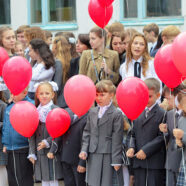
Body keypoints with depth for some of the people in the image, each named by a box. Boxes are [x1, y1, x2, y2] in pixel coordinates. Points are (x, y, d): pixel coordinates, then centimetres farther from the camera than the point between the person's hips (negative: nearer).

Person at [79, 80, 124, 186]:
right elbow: (87, 133, 16)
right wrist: (84, 150, 3)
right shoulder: (92, 112, 12)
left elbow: (117, 139, -8)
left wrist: (116, 160, -10)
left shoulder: (117, 114, -6)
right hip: (94, 156, 5)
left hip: (109, 157, -5)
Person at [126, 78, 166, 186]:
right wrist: (131, 147, -3)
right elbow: (134, 135, 17)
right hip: (139, 162, 6)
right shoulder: (139, 114, 16)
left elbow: (162, 137, -11)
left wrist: (146, 150, -16)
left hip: (155, 162, -6)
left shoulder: (162, 114, -5)